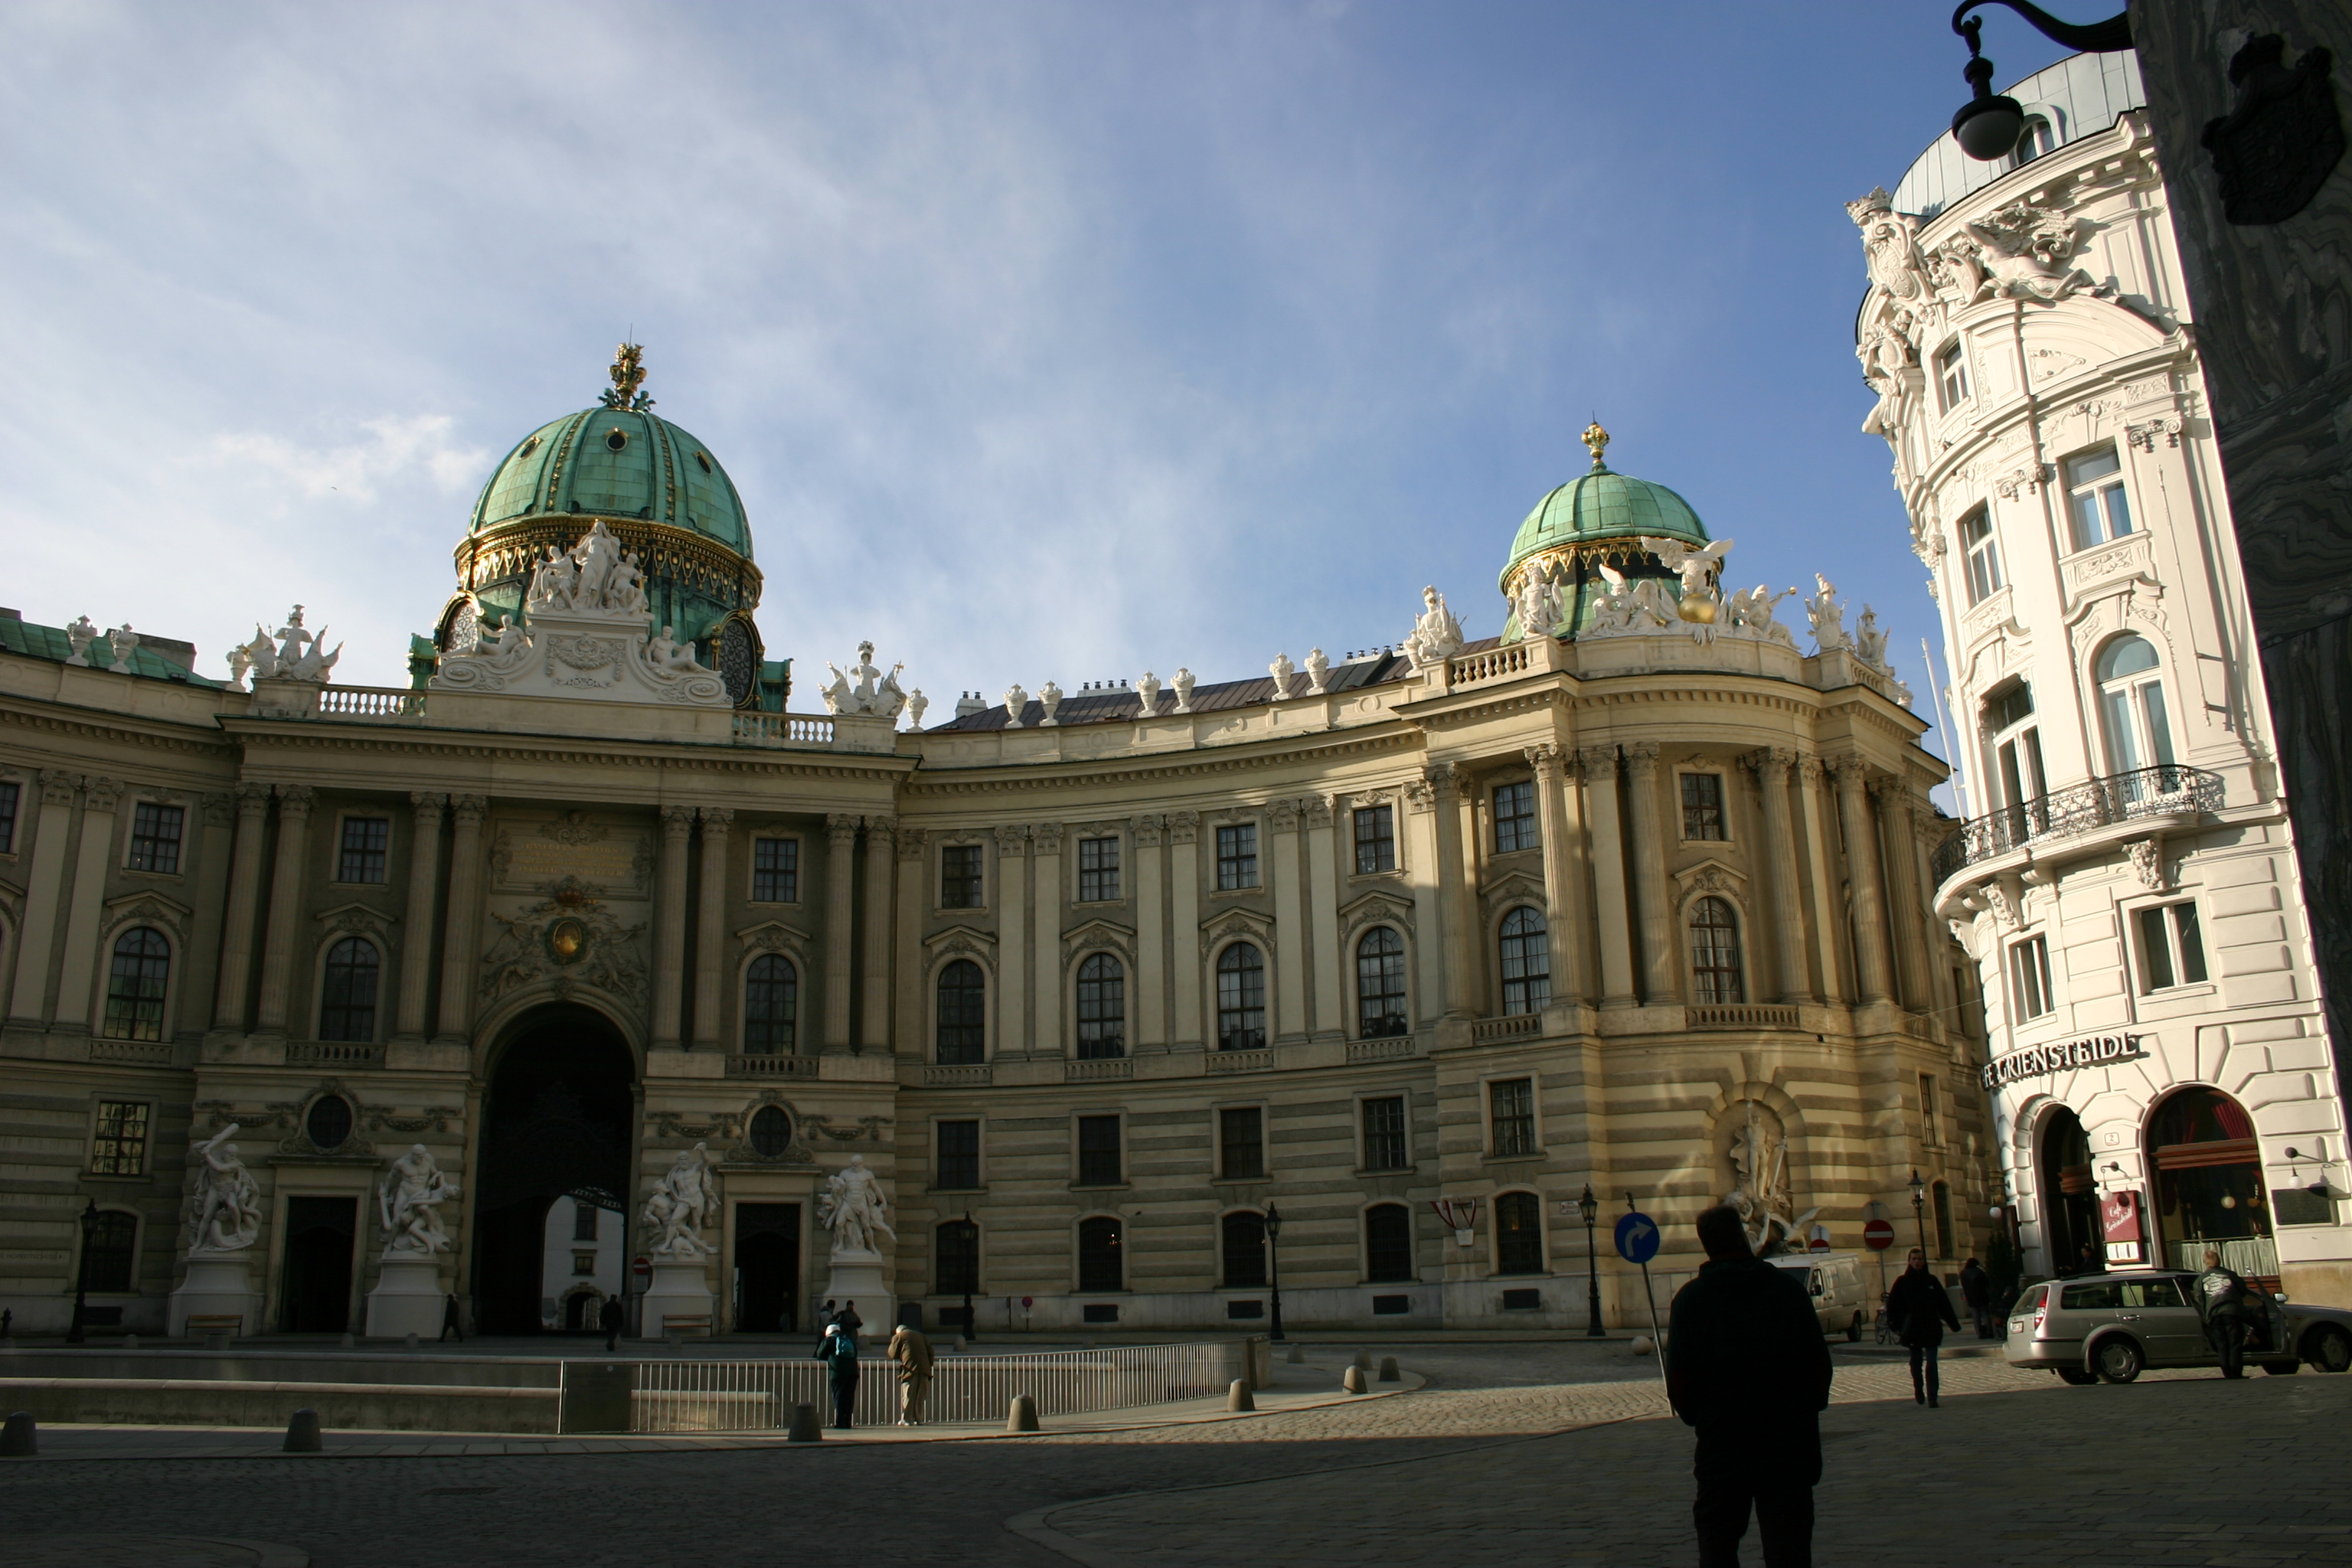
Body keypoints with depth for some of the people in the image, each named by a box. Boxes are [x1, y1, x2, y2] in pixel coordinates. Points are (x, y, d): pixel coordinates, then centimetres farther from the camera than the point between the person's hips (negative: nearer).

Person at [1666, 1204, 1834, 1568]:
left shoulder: (1691, 1298, -5)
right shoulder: (1788, 1288, -1)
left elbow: (1678, 1376, -6)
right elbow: (1820, 1361, 0)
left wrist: (1694, 1416, 11)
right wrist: (1809, 1405, 14)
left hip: (1722, 1440, -1)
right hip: (1790, 1441, 1)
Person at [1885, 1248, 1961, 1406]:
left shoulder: (1932, 1281, 5)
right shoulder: (1902, 1282, 1)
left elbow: (1944, 1304, 9)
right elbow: (1893, 1305, 0)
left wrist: (1954, 1323, 7)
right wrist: (1895, 1326, -8)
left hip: (1931, 1329, 0)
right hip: (1912, 1329, 0)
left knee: (1931, 1364, -7)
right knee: (1916, 1363, 11)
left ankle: (1932, 1397, -8)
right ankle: (1918, 1390, 31)